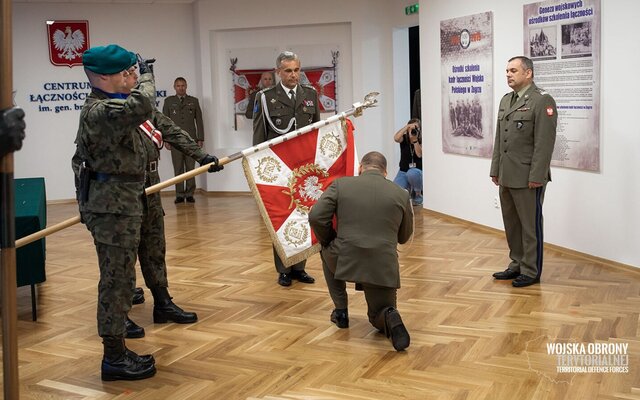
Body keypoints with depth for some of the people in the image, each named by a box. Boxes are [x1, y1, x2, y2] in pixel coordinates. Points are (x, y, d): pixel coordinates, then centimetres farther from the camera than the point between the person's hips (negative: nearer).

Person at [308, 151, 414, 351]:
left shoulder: (340, 184, 4)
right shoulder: (401, 194, 7)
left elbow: (316, 217, -4)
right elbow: (404, 237, 17)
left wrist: (328, 242, 13)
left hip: (344, 261, -1)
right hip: (383, 268, 1)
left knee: (327, 253, 35)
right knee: (379, 318, 24)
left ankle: (341, 311, 28)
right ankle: (389, 317, -12)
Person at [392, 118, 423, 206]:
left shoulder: (421, 141, -2)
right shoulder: (404, 139, 1)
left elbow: (420, 154, -20)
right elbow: (396, 138, -23)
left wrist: (415, 139, -24)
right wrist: (407, 126, -23)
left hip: (418, 172, -1)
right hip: (403, 172, 1)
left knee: (412, 173, -41)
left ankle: (418, 195, -11)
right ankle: (408, 189, 13)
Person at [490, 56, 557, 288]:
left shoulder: (542, 100, -11)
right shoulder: (506, 100, 15)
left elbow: (545, 142, -16)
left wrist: (536, 176, -18)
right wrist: (495, 169, 15)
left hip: (528, 178, -8)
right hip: (507, 177, 8)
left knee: (530, 225, 3)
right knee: (511, 224, 15)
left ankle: (531, 271, 14)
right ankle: (517, 265, 27)